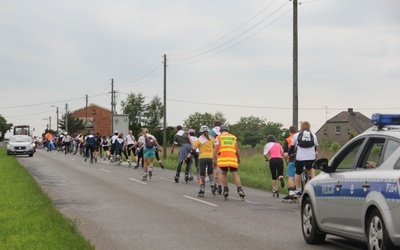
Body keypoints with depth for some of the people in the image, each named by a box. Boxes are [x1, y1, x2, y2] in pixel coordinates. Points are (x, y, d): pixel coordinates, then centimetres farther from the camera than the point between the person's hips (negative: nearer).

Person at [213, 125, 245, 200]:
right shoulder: (233, 137, 19)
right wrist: (239, 159, 30)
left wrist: (214, 161, 4)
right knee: (235, 174, 1)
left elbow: (215, 150, 3)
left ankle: (226, 189, 8)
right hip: (233, 159, 1)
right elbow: (237, 150, 17)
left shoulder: (219, 137, 12)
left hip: (223, 159, -1)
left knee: (223, 173, 15)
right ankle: (240, 189, -14)